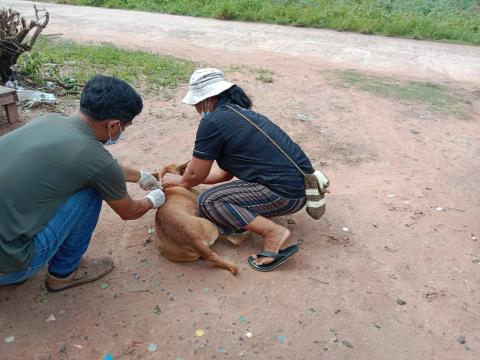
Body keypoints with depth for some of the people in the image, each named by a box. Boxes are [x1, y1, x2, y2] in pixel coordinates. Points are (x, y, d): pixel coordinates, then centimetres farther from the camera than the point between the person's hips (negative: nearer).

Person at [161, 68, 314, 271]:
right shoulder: (239, 113, 16)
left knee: (208, 202, -2)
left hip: (286, 193, -10)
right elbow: (226, 173, 21)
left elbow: (196, 175, -1)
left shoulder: (212, 122, -11)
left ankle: (273, 233, -9)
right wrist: (187, 175, 29)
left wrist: (179, 181, 20)